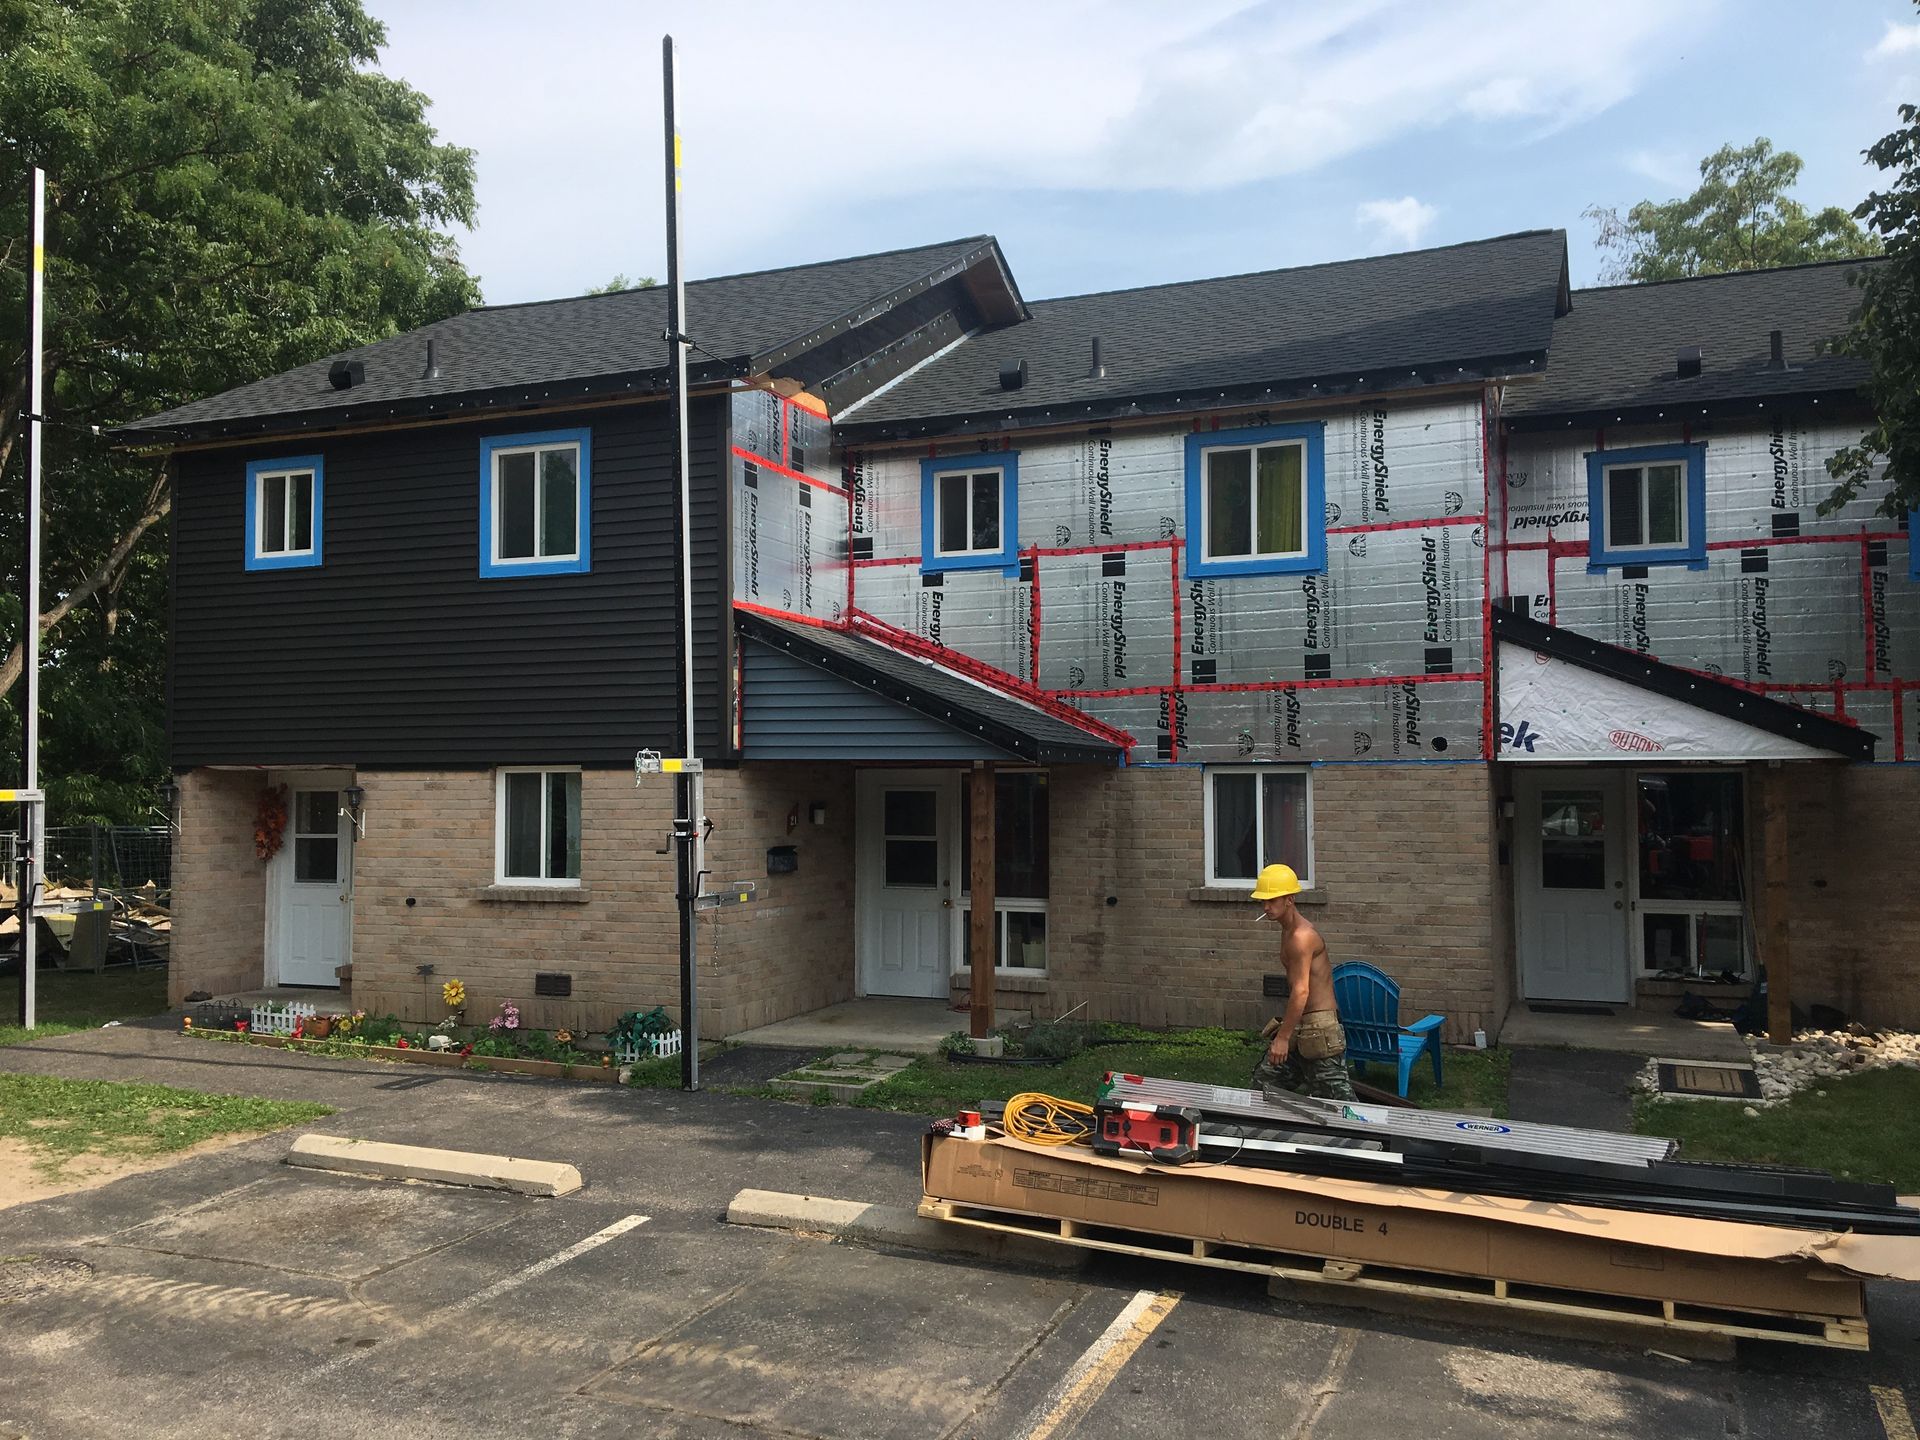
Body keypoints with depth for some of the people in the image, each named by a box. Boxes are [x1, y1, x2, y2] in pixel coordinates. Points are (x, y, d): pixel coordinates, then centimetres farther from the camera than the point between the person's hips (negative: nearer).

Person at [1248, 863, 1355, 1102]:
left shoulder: (1301, 936, -20)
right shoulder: (1288, 930, 12)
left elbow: (1301, 992, -24)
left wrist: (1283, 1037, -23)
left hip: (1318, 1026, -10)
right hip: (1300, 1023, 10)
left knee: (1336, 1097, -4)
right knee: (1264, 1079, 12)